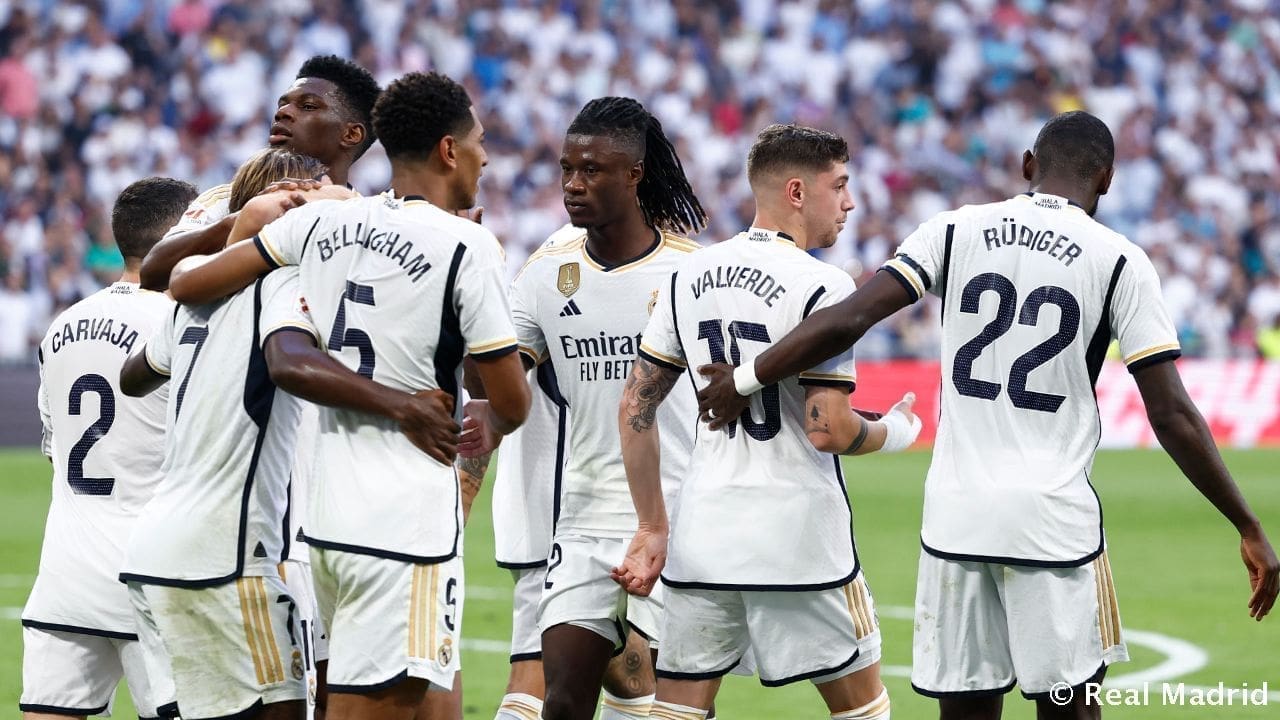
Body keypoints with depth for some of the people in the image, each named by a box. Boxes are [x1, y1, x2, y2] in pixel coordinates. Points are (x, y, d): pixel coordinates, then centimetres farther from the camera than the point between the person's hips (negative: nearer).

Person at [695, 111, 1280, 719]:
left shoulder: (956, 231, 4)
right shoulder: (1120, 262, -2)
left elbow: (848, 320, -5)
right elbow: (1172, 415, -5)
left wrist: (745, 379, 8)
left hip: (955, 518, 2)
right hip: (1056, 523, -2)